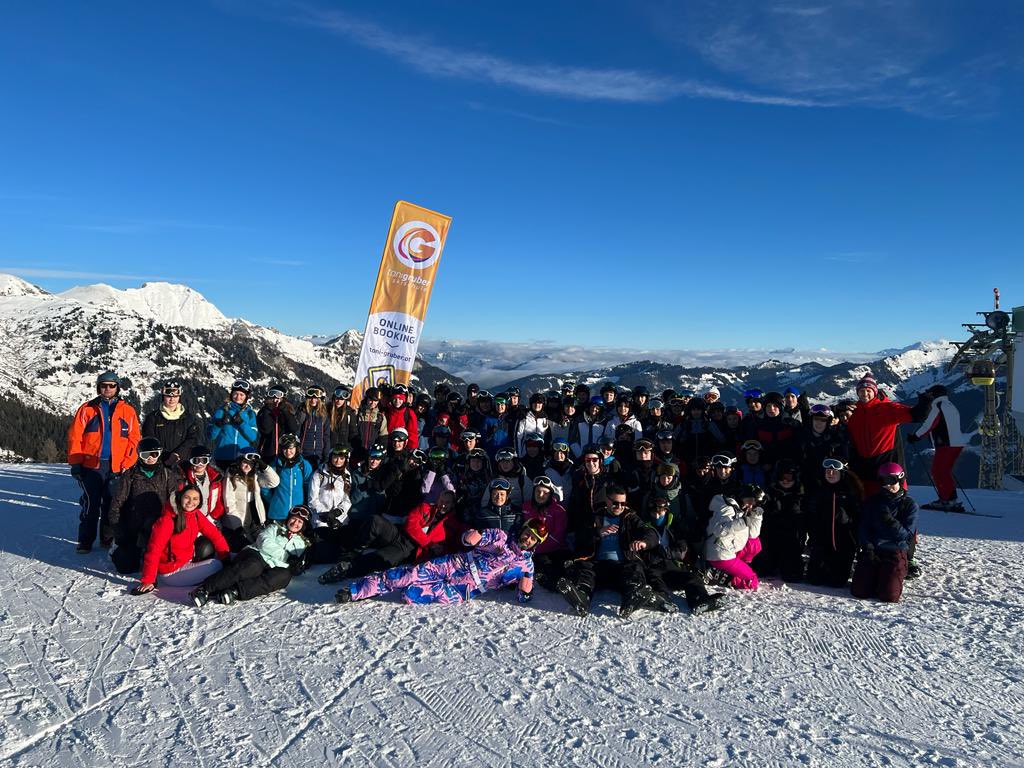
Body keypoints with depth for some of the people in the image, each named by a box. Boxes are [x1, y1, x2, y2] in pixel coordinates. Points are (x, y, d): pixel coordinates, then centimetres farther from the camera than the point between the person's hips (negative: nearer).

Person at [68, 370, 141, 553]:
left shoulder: (128, 411, 7)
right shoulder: (87, 409, 6)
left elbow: (134, 439, 4)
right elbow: (75, 436, 4)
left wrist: (128, 465, -4)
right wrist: (75, 463, -3)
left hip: (117, 468, 1)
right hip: (91, 465, 0)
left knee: (111, 506, 6)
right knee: (90, 505, 3)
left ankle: (108, 540, 18)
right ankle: (85, 541, 12)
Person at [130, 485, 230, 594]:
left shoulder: (196, 515, -1)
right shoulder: (167, 520, -20)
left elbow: (213, 533, -3)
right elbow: (154, 550, -20)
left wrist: (226, 557, -13)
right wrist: (147, 580, -20)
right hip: (169, 573, -7)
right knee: (216, 565, -21)